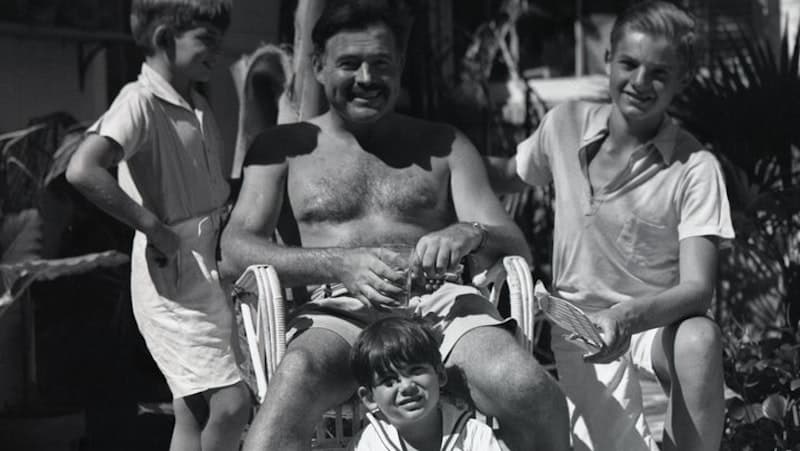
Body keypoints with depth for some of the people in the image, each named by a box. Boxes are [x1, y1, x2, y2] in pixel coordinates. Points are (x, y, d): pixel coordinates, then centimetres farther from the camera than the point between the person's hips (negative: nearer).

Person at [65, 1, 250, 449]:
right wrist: (152, 226, -22)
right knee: (232, 403, -14)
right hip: (173, 271, -8)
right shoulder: (141, 101, -13)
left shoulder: (198, 106, 13)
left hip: (211, 270, 8)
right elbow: (83, 170, -27)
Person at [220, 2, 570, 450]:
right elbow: (234, 253, 2)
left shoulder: (445, 146, 20)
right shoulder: (283, 148, 16)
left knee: (525, 387, -32)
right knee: (297, 375, -39)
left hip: (442, 304, 2)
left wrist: (473, 235, -14)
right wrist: (342, 264, -16)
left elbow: (518, 251, 12)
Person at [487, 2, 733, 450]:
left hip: (658, 325, -1)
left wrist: (627, 317, -37)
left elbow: (697, 289, -18)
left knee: (700, 337, -36)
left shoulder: (695, 168, -12)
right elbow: (507, 174, 19)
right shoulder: (566, 125, -2)